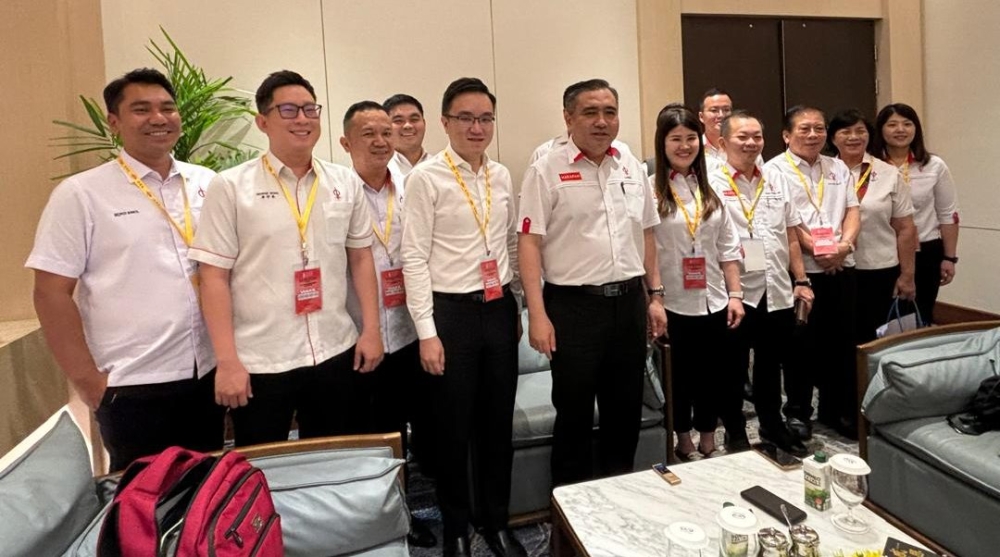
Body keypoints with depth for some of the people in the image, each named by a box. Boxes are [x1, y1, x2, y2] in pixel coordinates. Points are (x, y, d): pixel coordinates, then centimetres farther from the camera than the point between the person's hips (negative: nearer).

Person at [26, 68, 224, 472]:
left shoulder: (207, 183, 5)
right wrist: (88, 383, -8)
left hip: (208, 374, 4)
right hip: (133, 387, -4)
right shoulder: (80, 194, -6)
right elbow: (51, 293, -6)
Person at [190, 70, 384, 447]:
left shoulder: (345, 183, 5)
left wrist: (371, 330, 5)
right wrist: (227, 361, -10)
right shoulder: (231, 187, -5)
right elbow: (214, 277, -6)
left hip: (335, 353, 3)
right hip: (260, 362, -3)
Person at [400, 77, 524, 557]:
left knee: (498, 423, 14)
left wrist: (520, 301, 14)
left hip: (500, 309, 5)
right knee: (453, 428, 9)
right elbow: (415, 258, -11)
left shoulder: (502, 175, 9)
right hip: (451, 311, -5)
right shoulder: (425, 177, -8)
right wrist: (427, 331, -14)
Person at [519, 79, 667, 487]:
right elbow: (529, 243, -11)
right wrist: (538, 315, -16)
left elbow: (646, 235, 15)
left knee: (626, 407, 15)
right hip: (574, 305, -5)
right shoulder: (547, 171, -7)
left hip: (629, 301, 5)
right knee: (574, 412, 7)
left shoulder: (632, 168, 10)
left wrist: (655, 295, 12)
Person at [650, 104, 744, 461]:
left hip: (713, 302, 5)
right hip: (673, 304, -4)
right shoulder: (649, 189, -9)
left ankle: (708, 443, 34)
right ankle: (685, 444, 32)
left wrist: (735, 295, 5)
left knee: (714, 375, 15)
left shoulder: (710, 188, 8)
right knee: (680, 376, 12)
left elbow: (728, 247, 10)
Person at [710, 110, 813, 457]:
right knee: (734, 368, 9)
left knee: (772, 364, 19)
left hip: (778, 292, 5)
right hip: (736, 292, -5)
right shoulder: (712, 184, -7)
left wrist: (801, 281, 10)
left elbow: (790, 236, 14)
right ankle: (736, 434, 25)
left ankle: (772, 426, 37)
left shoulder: (776, 181, 11)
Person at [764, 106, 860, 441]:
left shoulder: (838, 168, 15)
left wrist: (844, 244, -10)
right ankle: (797, 412, 18)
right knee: (803, 344, 4)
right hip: (799, 270, -5)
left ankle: (838, 410, 26)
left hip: (842, 269, 5)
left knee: (841, 342, 11)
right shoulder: (775, 170, -3)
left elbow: (852, 211, 8)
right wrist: (816, 249, -18)